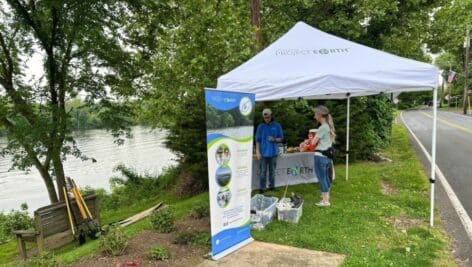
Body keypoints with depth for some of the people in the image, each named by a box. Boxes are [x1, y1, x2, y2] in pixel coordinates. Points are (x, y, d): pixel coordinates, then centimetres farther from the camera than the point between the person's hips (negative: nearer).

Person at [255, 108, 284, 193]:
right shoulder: (261, 126, 3)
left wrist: (274, 139, -13)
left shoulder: (277, 126, 4)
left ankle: (272, 187, 21)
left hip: (273, 153, 1)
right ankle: (262, 188, 7)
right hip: (263, 153, -1)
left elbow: (281, 139, 8)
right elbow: (257, 140, 5)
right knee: (263, 172, -1)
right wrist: (258, 152, -2)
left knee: (272, 171, 8)